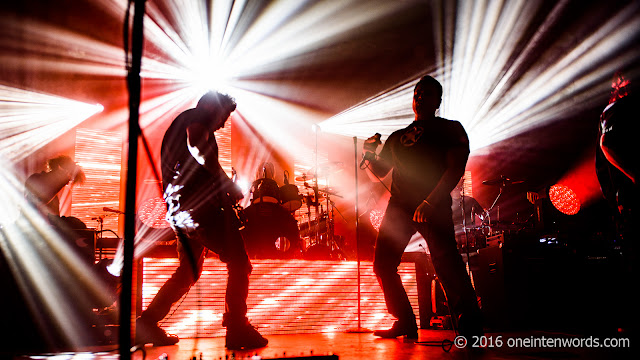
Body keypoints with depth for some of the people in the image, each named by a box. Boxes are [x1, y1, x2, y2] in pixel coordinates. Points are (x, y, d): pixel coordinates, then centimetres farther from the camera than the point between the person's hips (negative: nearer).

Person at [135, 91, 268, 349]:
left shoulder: (179, 124, 29)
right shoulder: (196, 117, -1)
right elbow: (197, 147, -23)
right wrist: (228, 183, -17)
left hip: (178, 208, 10)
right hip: (200, 202, -10)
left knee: (189, 270, 19)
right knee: (239, 263, -4)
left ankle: (148, 322, 17)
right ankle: (237, 329, -6)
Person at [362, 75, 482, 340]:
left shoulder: (450, 129, 9)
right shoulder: (398, 137, 23)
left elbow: (455, 169, -5)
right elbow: (379, 172, 24)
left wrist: (430, 202, -19)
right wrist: (369, 154, 1)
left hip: (434, 206, -5)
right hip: (399, 205, 6)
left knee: (446, 263, -22)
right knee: (382, 263, -1)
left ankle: (470, 326, -15)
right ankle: (405, 323, 11)